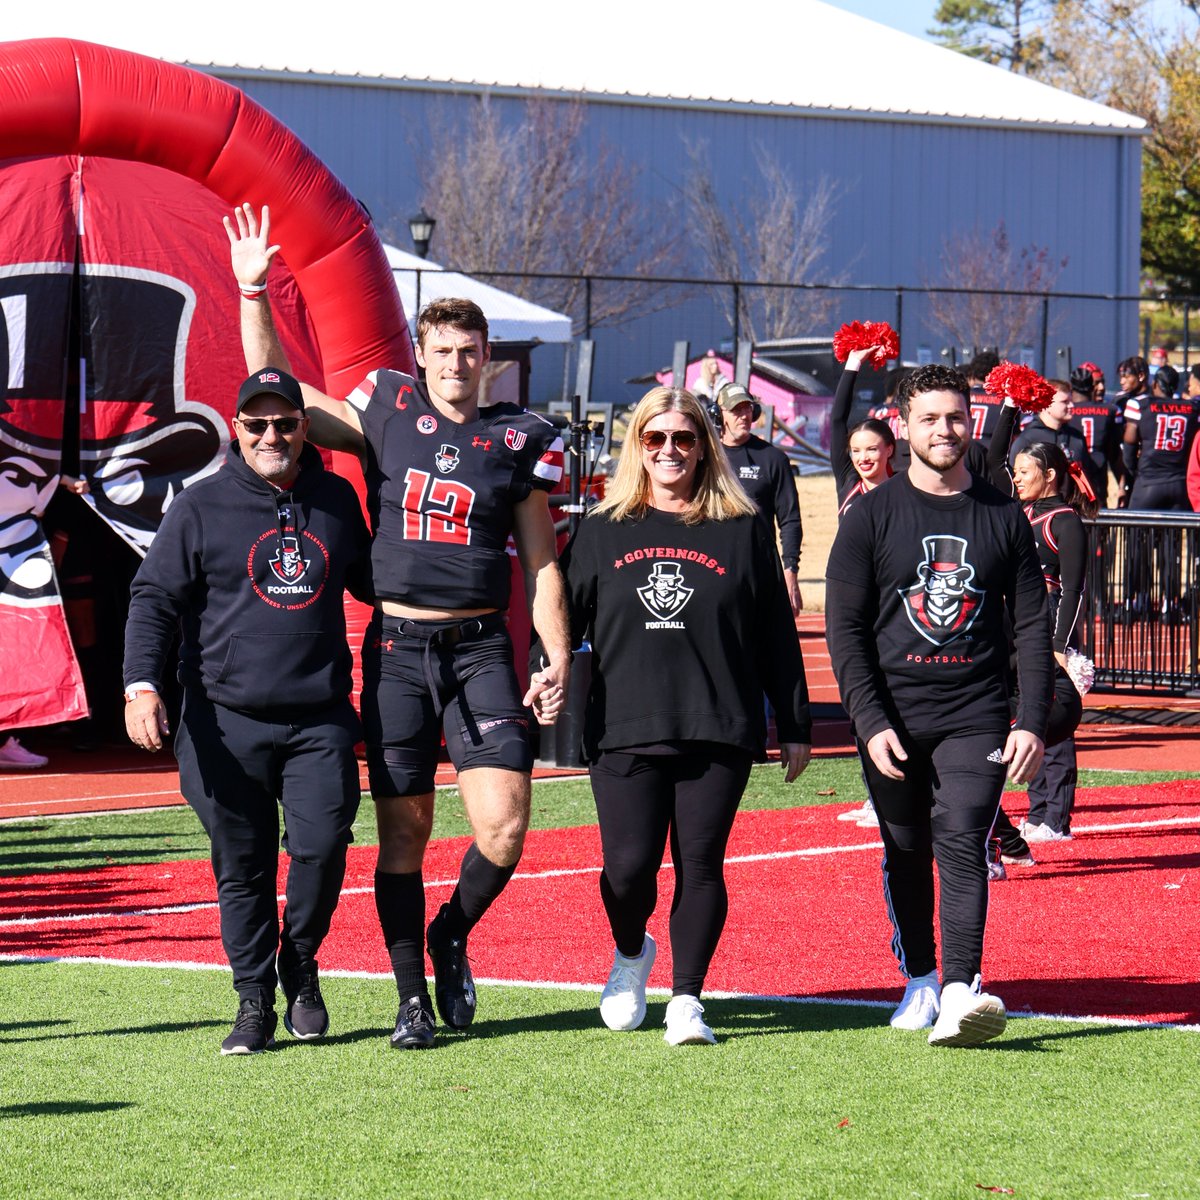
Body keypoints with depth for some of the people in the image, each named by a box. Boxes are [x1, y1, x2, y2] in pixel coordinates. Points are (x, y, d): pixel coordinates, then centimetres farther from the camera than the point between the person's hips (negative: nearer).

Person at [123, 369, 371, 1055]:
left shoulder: (336, 501, 14)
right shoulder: (201, 508, 3)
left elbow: (370, 581, 32)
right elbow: (154, 600, 1)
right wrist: (143, 685, -12)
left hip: (321, 720, 2)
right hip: (229, 722, -1)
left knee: (322, 845, -12)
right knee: (243, 865, 2)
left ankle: (300, 968, 12)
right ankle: (255, 1001, 13)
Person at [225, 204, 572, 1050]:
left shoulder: (522, 440, 5)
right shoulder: (386, 412, 6)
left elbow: (542, 563, 8)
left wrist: (558, 660, 0)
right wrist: (253, 292, 0)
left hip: (481, 648, 0)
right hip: (397, 646, 0)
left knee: (504, 827, -11)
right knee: (404, 832, 2)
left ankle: (453, 934, 18)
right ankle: (413, 997, 12)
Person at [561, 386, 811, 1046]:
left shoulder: (743, 532, 7)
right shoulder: (603, 530, 9)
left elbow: (777, 636, 9)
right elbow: (563, 615, 10)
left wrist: (794, 725, 9)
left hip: (720, 731, 0)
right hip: (623, 729, 0)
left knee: (700, 865, -3)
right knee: (628, 868, -4)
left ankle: (687, 998, 8)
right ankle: (630, 955, 26)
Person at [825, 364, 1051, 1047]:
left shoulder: (1005, 518, 7)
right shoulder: (872, 517, 3)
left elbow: (1033, 626, 8)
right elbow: (845, 627, 0)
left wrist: (1032, 723, -2)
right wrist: (871, 722, -10)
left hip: (976, 715, -1)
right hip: (893, 715, 1)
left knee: (963, 840, -15)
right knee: (906, 854, 7)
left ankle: (961, 990, -24)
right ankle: (921, 979, 23)